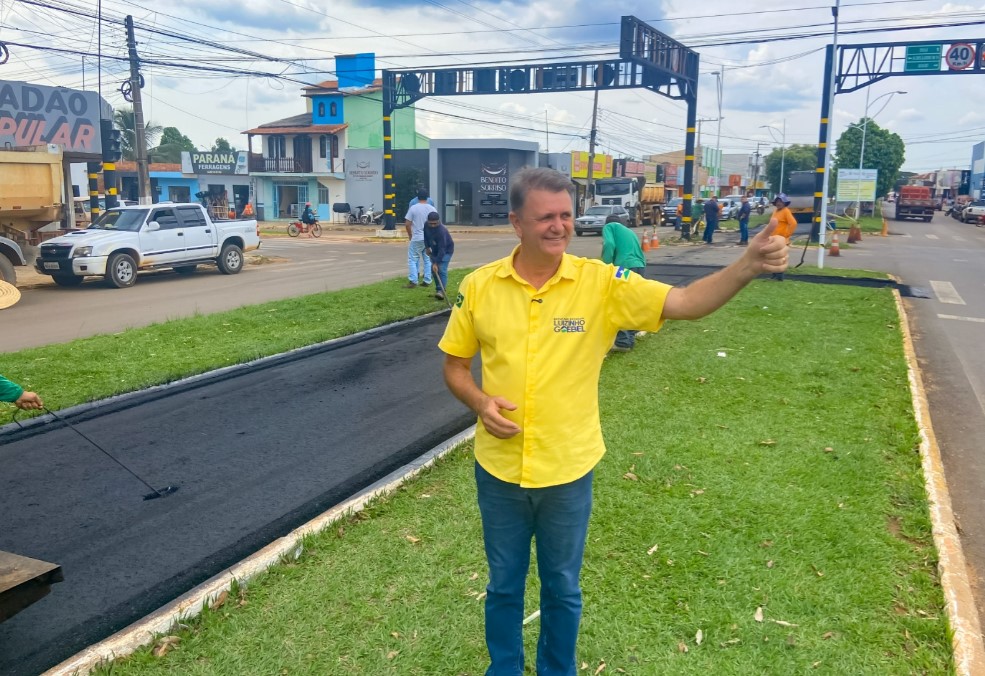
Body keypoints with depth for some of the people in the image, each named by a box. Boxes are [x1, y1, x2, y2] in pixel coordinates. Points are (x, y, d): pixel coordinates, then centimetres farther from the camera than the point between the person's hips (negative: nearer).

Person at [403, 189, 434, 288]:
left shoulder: (413, 208, -7)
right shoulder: (432, 209, 2)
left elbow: (407, 224, -6)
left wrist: (410, 235, 7)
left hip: (417, 238, -3)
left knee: (412, 260, 3)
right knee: (428, 260, 12)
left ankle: (412, 281, -3)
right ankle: (427, 281, 13)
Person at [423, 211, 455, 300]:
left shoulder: (442, 231, -36)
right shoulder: (426, 226, -15)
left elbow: (442, 249, -37)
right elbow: (425, 236, 10)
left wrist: (436, 263, -38)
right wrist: (427, 247, 0)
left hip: (446, 250, -7)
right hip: (434, 250, 7)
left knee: (441, 269, -21)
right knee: (433, 270, 5)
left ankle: (442, 291, -24)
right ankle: (441, 288, 18)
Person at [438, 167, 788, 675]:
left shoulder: (601, 282, -11)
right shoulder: (478, 286, -7)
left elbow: (684, 303, -22)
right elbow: (454, 364, 4)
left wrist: (748, 265, -38)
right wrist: (480, 403, -15)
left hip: (568, 472, -1)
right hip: (499, 469, 1)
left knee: (562, 588, 20)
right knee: (503, 585, 21)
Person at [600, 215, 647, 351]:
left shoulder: (609, 226, 13)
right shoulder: (629, 231, 33)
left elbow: (609, 245, -8)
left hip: (625, 267, -7)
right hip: (640, 266, 7)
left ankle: (622, 342, -7)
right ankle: (629, 337, 24)